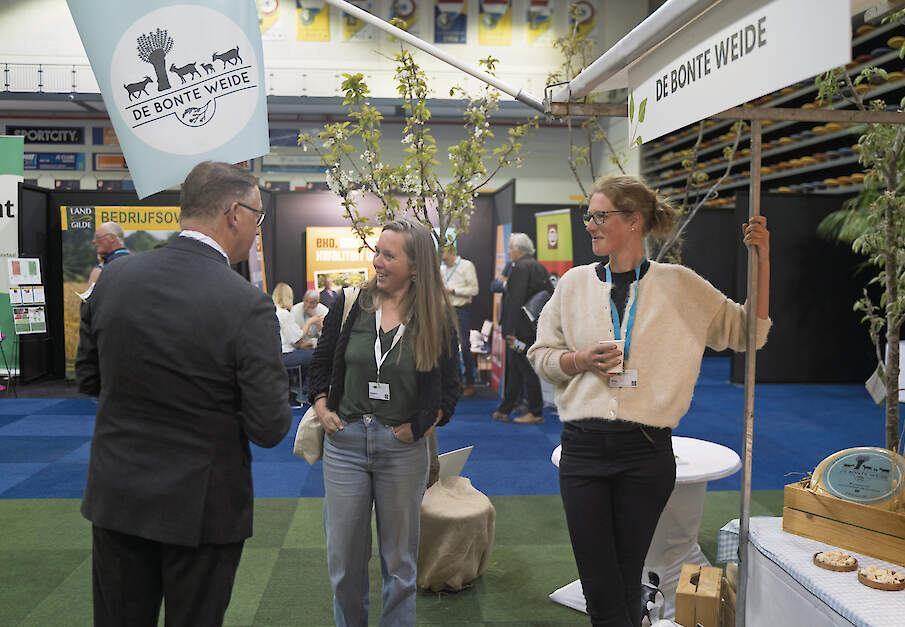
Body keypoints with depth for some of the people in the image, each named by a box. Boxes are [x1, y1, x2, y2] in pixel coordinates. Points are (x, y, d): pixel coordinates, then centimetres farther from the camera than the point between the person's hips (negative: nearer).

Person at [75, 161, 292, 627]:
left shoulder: (114, 277, -6)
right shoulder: (247, 305, -21)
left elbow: (89, 378, 6)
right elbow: (269, 428, -17)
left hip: (116, 497, 4)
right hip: (201, 505, -4)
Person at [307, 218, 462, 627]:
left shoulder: (436, 319, -4)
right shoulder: (351, 304, 0)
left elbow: (450, 387, 4)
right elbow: (321, 361, 11)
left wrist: (422, 426, -5)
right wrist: (322, 409, 0)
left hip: (403, 448, -1)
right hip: (345, 441, 2)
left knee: (399, 558, 13)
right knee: (344, 557, 11)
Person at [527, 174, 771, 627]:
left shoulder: (679, 285, 2)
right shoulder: (575, 283, 7)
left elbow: (748, 332, 6)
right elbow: (541, 354, 12)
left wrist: (761, 260, -3)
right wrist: (583, 360, -8)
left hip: (645, 453, -1)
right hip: (583, 449, 2)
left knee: (626, 584, 11)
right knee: (599, 588, 6)